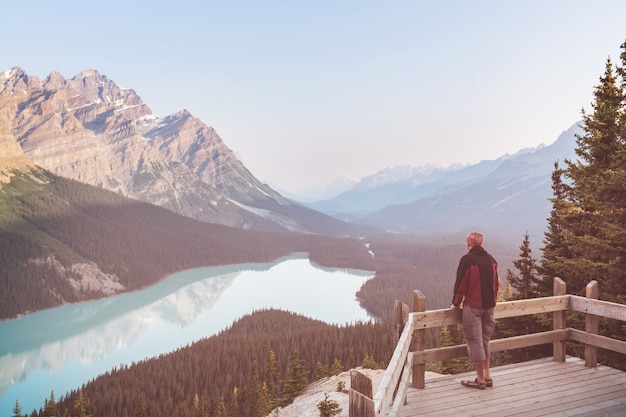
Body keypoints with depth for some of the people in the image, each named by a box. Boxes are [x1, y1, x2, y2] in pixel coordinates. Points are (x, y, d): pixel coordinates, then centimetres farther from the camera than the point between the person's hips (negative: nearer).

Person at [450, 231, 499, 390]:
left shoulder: (467, 260, -13)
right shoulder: (491, 260, 6)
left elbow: (460, 284, -12)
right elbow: (496, 283, 11)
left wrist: (456, 303, 1)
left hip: (472, 307, -6)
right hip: (489, 306, 7)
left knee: (475, 341, 1)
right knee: (485, 341, 17)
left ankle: (480, 379, 7)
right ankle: (487, 376, 21)